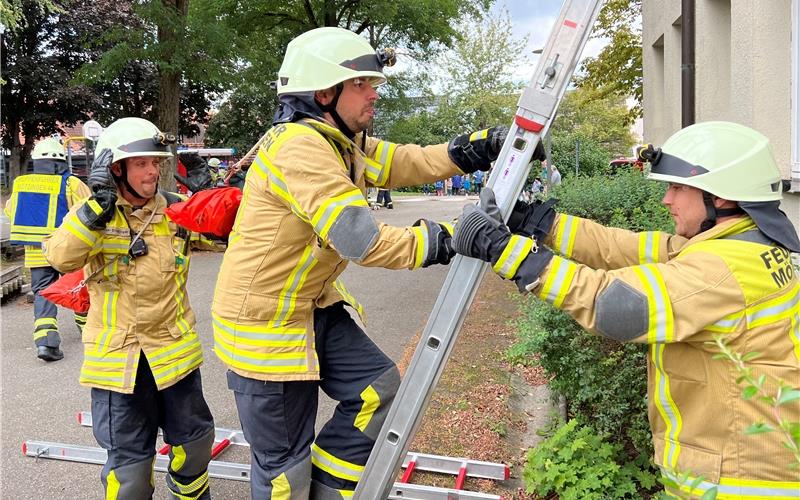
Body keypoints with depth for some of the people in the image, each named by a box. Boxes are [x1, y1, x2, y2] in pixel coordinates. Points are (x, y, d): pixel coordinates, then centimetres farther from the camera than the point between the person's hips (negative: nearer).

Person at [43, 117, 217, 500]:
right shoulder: (92, 214, -5)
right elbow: (60, 258, -20)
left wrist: (204, 193, -6)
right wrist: (98, 203, -26)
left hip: (174, 349, 3)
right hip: (117, 355, -3)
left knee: (194, 438, 18)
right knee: (128, 457, 6)